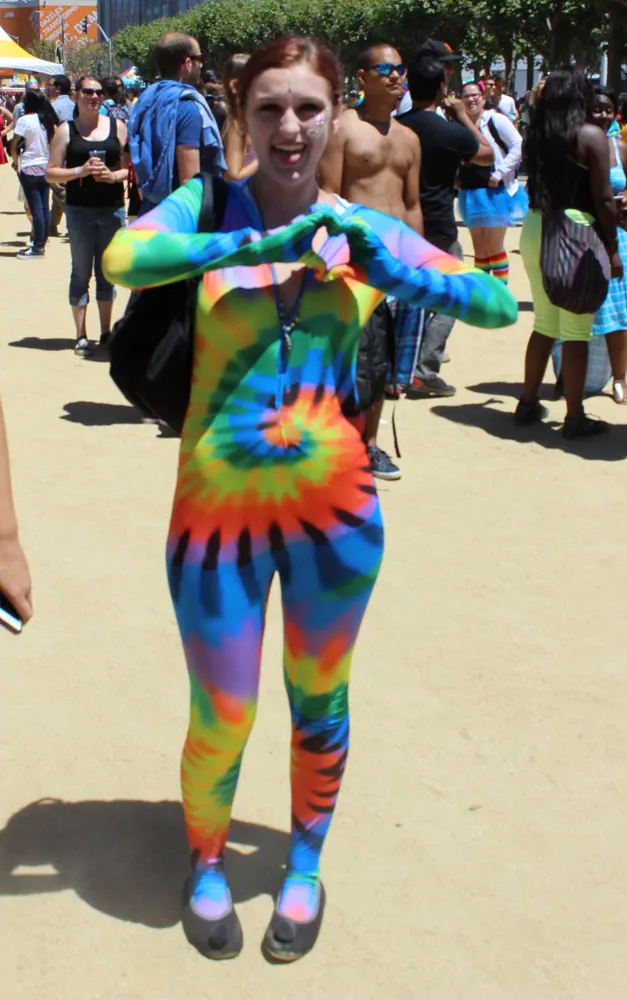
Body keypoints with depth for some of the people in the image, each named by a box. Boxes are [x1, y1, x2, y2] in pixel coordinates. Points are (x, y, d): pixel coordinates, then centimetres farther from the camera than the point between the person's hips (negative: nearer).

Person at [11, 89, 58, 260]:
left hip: (29, 169, -6)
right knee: (45, 207, 9)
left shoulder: (24, 120, -12)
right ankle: (42, 243, 16)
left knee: (36, 208, -6)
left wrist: (16, 162, 5)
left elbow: (14, 146, -10)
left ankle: (38, 248, -4)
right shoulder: (49, 121, 6)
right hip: (46, 167, 6)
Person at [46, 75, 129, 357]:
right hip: (79, 209, -1)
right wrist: (80, 171, -15)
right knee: (81, 273, 2)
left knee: (107, 273, 8)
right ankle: (81, 336, 8)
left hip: (113, 208, 1)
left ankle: (106, 333, 17)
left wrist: (114, 175, -13)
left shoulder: (117, 126, 7)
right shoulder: (67, 130, 4)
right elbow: (51, 173, 0)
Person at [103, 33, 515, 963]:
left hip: (334, 503, 2)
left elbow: (500, 305, -1)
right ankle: (206, 863, 39)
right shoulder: (207, 206, -2)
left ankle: (305, 868, 42)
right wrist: (258, 244, -25)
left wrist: (395, 269, -14)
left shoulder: (365, 228, 3)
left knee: (319, 703, 16)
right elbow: (123, 259, -24)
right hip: (219, 505, -2)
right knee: (222, 721, 8)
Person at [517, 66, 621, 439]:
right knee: (576, 330, 1)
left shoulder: (536, 135, 5)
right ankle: (575, 417, 7)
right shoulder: (591, 136, -10)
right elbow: (603, 201, -11)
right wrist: (612, 249, -4)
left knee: (544, 323, 18)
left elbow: (536, 187, 9)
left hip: (535, 230, 6)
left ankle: (528, 404, 25)